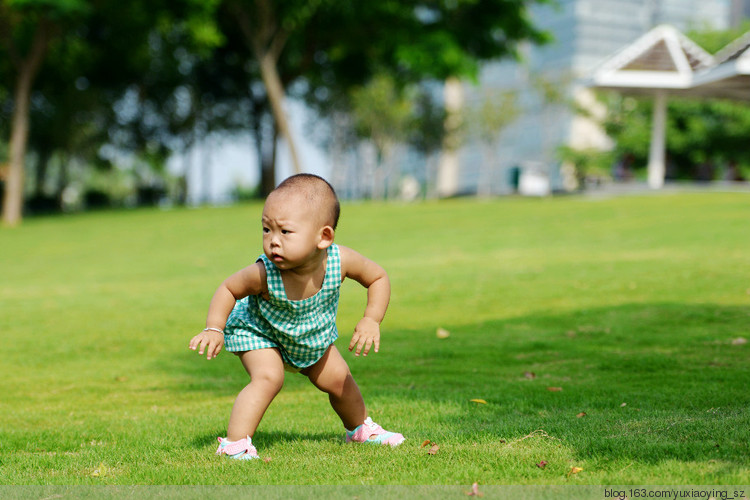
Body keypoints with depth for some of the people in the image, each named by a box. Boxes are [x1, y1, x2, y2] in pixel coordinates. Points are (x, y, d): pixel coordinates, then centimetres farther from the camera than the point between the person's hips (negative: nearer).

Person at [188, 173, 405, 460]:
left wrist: (371, 321, -27)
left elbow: (378, 278, -17)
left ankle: (360, 428, 42)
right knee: (268, 377, -28)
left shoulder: (340, 261, -36)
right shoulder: (264, 274, -41)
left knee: (338, 380, 14)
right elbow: (228, 289, -21)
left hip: (314, 336, 4)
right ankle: (234, 443, -21)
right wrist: (214, 329, -29)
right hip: (258, 330, -4)